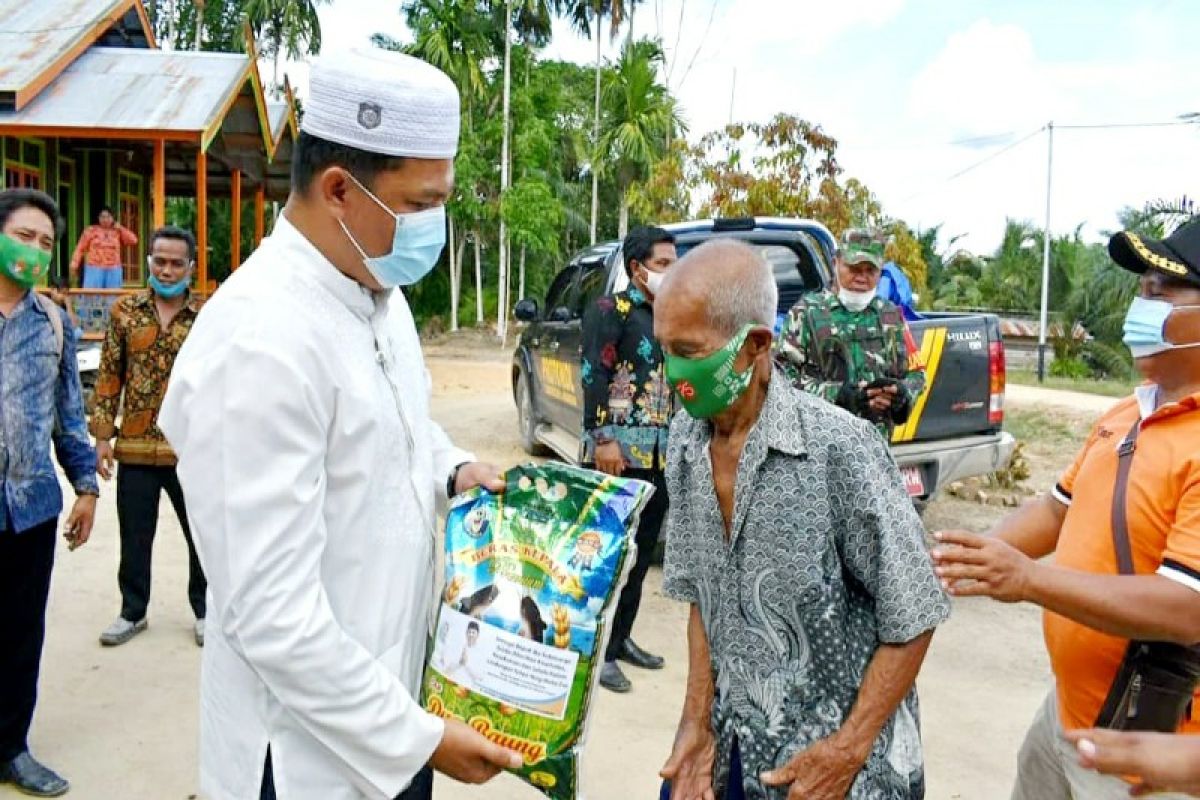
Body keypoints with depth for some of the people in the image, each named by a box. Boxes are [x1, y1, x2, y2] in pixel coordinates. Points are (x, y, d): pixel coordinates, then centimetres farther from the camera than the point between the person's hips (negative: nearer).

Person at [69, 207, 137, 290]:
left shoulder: (117, 232, 9)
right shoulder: (91, 230, 5)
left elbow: (133, 240, -1)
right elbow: (80, 248, 4)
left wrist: (120, 228, -2)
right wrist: (74, 264, -2)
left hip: (113, 271, 2)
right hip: (94, 270, -1)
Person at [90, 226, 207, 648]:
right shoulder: (125, 311, 3)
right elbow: (109, 376, 5)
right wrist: (102, 435, 1)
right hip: (135, 449, 2)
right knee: (134, 539, 13)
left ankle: (205, 610, 28)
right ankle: (133, 611, 32)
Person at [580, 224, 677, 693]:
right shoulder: (610, 310, -4)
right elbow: (593, 376, -13)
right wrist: (602, 439, -20)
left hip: (661, 452, 7)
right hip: (621, 450, -7)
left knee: (643, 548, 12)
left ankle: (621, 637, 25)